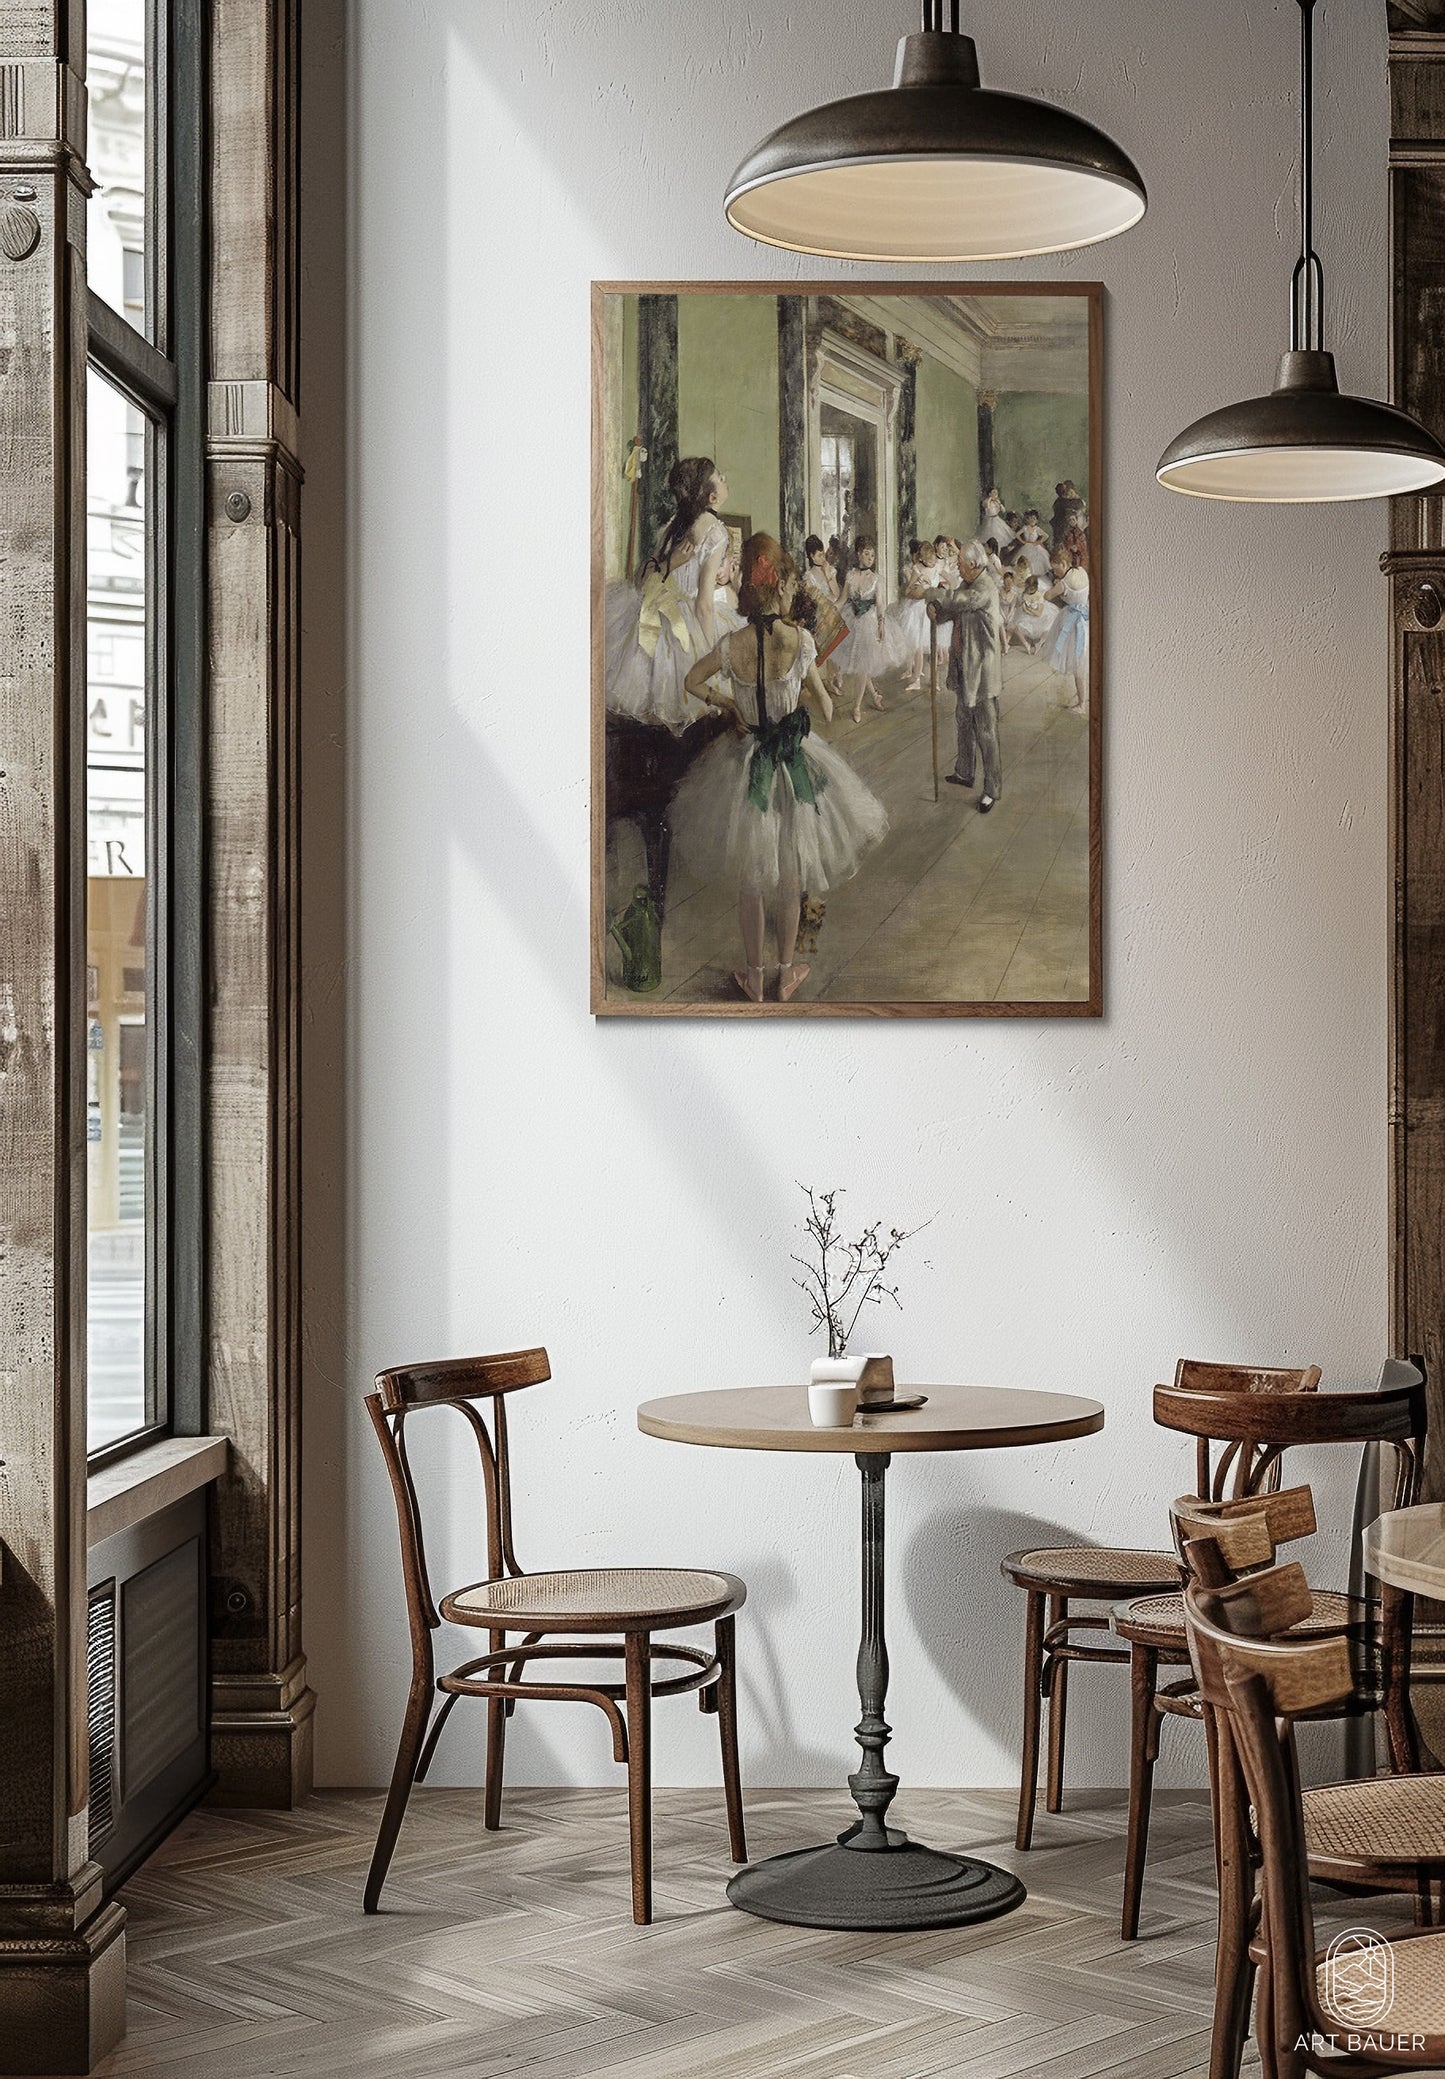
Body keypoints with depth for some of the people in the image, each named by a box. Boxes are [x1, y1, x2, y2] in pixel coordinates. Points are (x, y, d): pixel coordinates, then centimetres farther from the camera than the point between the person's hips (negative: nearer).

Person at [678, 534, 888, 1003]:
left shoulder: (732, 647, -14)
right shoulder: (799, 641, -19)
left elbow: (693, 681, 5)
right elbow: (825, 709, -11)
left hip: (746, 764, 1)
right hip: (795, 765, -1)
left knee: (750, 878, 15)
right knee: (790, 876, 16)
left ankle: (754, 976, 24)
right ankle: (787, 973, 27)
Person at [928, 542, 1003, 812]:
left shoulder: (985, 589, -22)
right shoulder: (967, 585, 8)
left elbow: (956, 601, -30)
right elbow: (951, 609, 10)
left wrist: (931, 595, -13)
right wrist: (936, 609, -13)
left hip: (981, 670, -10)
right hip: (963, 667, 10)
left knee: (986, 731, -3)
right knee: (964, 723, 23)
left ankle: (992, 789, 3)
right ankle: (965, 772, 38)